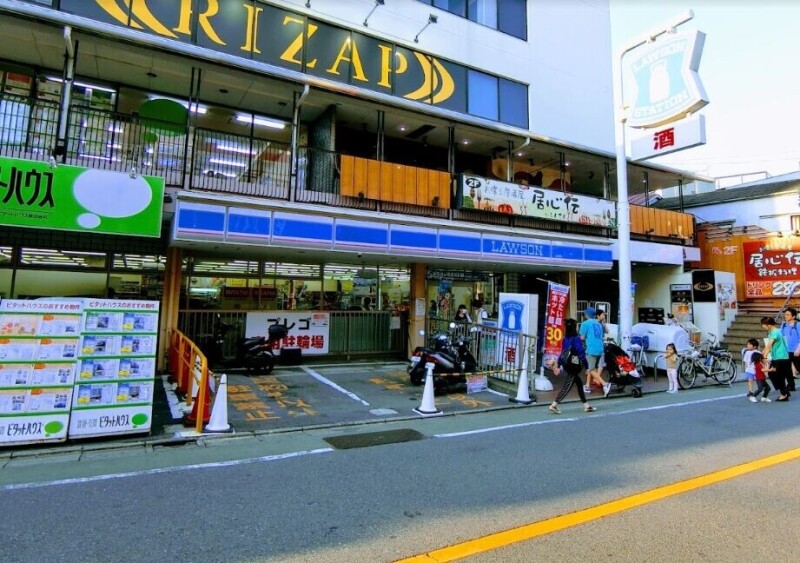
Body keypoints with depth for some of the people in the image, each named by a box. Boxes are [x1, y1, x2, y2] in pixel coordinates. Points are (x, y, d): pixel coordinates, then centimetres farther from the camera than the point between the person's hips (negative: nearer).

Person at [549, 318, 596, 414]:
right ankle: (554, 405, -6)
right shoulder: (577, 339, -15)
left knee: (579, 384, 17)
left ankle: (586, 406, 25)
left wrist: (558, 366, 15)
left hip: (567, 366, 8)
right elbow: (581, 354, -15)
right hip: (574, 367, -8)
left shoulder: (565, 339, 6)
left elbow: (562, 353, 10)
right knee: (567, 387, -4)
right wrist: (587, 366, -8)